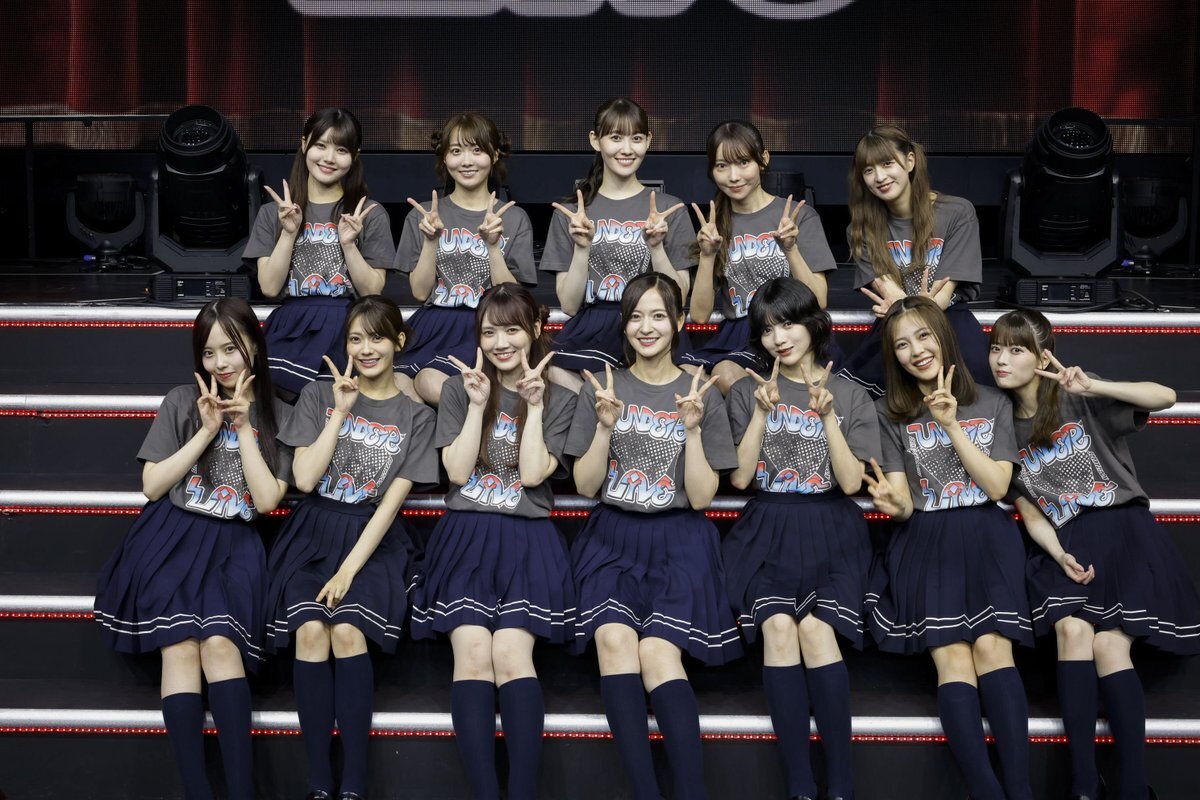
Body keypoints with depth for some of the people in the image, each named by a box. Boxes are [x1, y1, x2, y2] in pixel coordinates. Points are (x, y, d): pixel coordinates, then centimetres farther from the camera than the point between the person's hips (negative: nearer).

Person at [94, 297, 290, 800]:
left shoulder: (277, 416, 10)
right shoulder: (181, 402, 10)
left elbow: (268, 500, 0)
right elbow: (152, 487, 6)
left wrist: (243, 427, -3)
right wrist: (207, 431, -2)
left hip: (233, 543, 0)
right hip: (174, 535, 0)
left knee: (220, 642, -27)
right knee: (180, 646, -24)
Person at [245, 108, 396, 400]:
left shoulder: (370, 214, 12)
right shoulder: (273, 213, 16)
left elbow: (372, 291, 6)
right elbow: (270, 287, 7)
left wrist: (348, 243, -7)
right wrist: (289, 233, -2)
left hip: (349, 330, -1)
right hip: (291, 331, 1)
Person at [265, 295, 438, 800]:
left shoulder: (415, 416, 4)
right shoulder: (319, 397, 7)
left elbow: (392, 502, -3)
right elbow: (305, 479, -3)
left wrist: (350, 570, -13)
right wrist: (341, 412, -7)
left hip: (373, 538, -1)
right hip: (315, 531, 1)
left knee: (347, 629, -29)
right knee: (310, 629, -27)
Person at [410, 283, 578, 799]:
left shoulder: (560, 400, 10)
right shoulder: (459, 389, 11)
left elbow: (533, 474, -2)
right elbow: (457, 473, 2)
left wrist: (534, 406, -6)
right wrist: (478, 405, -4)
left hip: (528, 540, -1)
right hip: (467, 535, 1)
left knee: (510, 654, -22)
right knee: (472, 653, -20)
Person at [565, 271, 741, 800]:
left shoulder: (703, 396, 6)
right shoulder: (602, 388, 8)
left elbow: (701, 497, 0)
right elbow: (585, 486, 5)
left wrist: (692, 428, -11)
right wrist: (606, 425, -9)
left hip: (678, 542, -1)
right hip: (612, 537, 1)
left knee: (657, 652, -26)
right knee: (614, 637, -27)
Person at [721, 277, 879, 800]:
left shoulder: (852, 397, 8)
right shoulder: (746, 392, 10)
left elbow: (851, 482, -1)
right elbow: (740, 477, 2)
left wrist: (827, 414, -10)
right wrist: (763, 412, -7)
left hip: (829, 531, -1)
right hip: (767, 531, 1)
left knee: (814, 626, -28)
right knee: (777, 623, -28)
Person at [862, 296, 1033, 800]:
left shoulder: (993, 404, 11)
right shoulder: (890, 414, 10)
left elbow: (997, 486, 2)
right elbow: (904, 506, 4)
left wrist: (953, 426, -7)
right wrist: (894, 504, -21)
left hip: (986, 536, 0)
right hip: (925, 539, 0)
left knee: (991, 646, -24)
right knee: (953, 656, -21)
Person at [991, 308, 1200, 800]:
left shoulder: (1080, 403, -3)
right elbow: (1031, 514, 10)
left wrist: (1094, 386, -27)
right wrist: (1060, 556, -9)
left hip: (1123, 531, -3)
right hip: (1068, 547, 3)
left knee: (1108, 645, -20)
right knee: (1071, 630, -24)